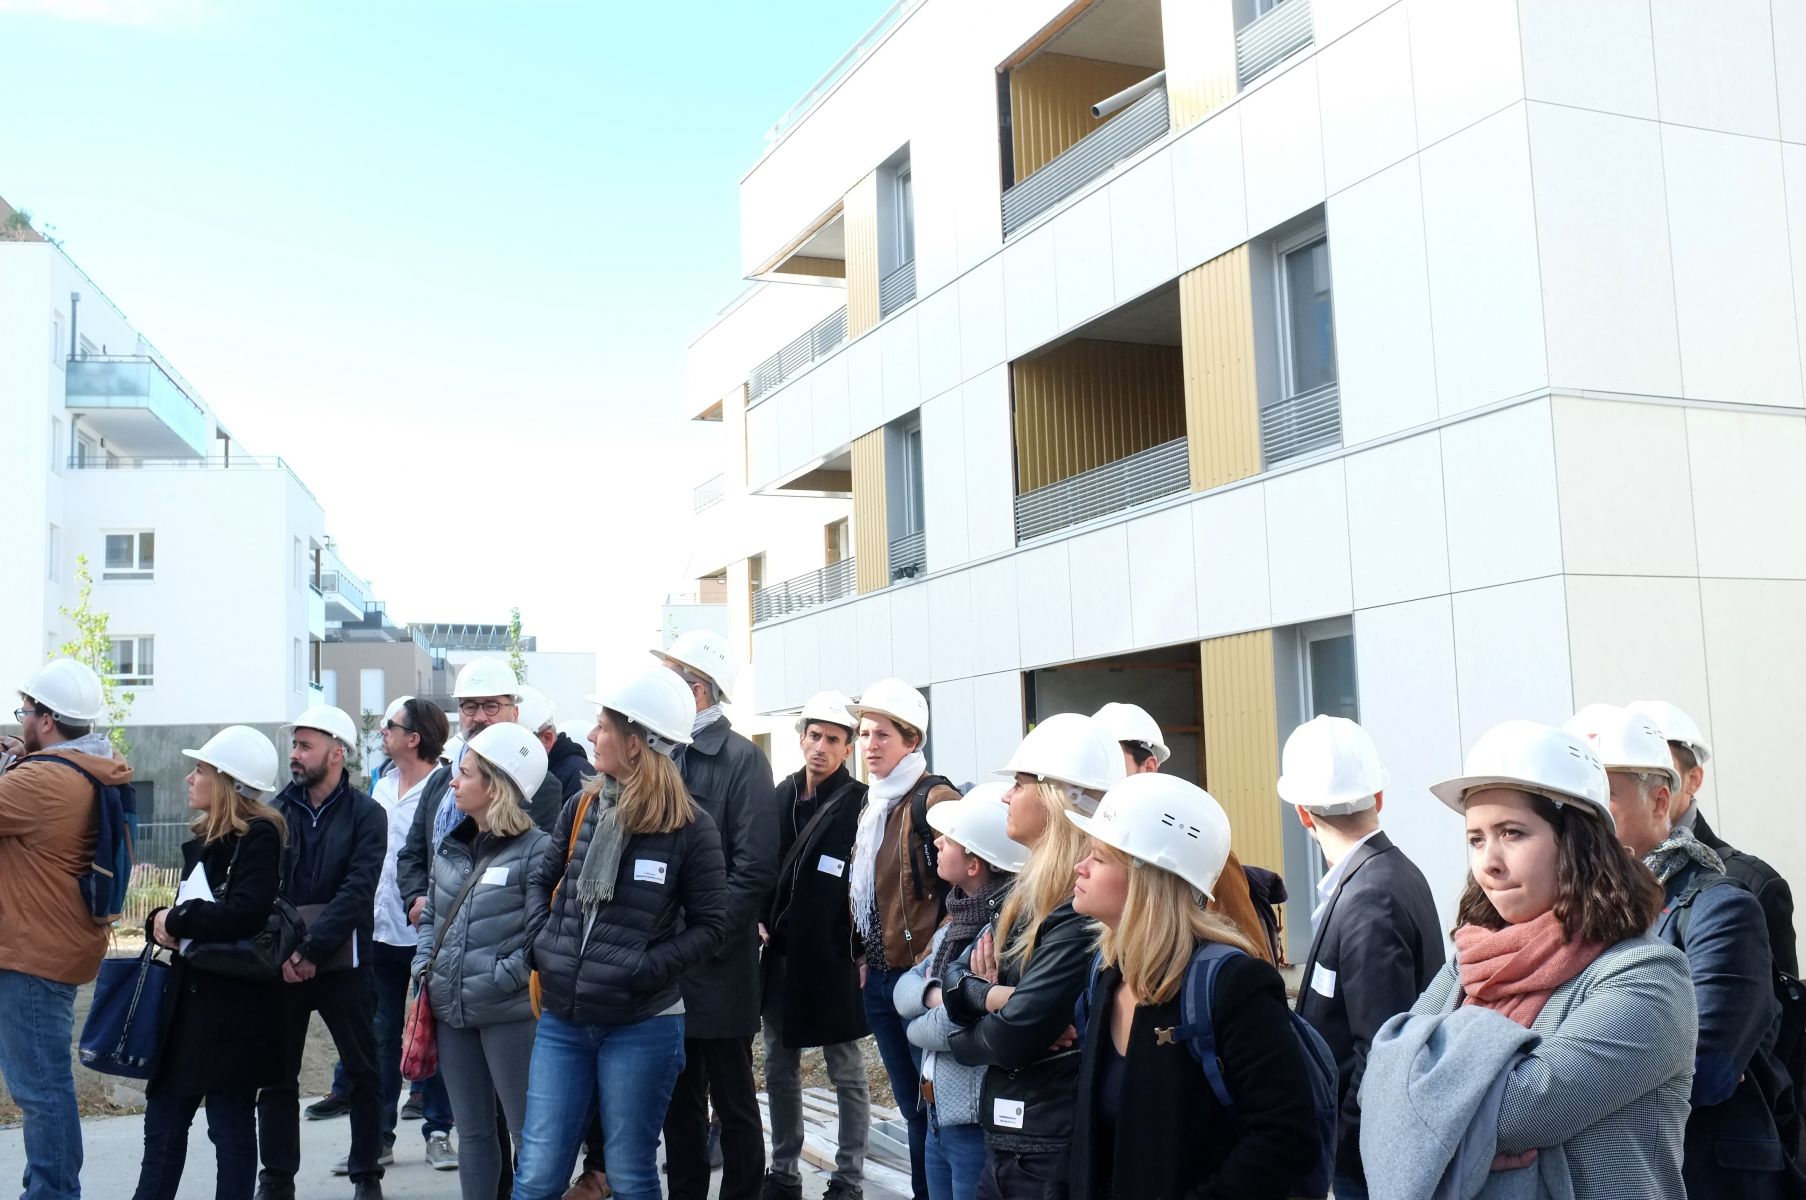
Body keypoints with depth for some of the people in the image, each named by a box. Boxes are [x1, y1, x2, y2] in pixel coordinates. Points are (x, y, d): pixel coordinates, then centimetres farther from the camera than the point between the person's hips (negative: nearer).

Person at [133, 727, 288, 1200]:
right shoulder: (206, 838, 13)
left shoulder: (260, 835, -13)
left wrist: (176, 919, -13)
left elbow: (246, 913, -25)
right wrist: (159, 922, -5)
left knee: (231, 1124, 3)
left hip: (234, 1000, -8)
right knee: (162, 1120, 12)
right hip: (190, 992, 9)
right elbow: (188, 903, 17)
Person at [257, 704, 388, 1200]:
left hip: (343, 964, -2)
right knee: (277, 1076, 7)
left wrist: (311, 950, -20)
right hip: (283, 966, 3)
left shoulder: (366, 814, -3)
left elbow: (357, 892, -12)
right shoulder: (276, 811, 6)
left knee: (363, 1073, 5)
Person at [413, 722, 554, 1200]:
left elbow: (541, 934, -16)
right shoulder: (451, 847, 11)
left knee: (529, 1131, 2)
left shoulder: (537, 850, -12)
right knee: (472, 1131, 16)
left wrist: (496, 980, -18)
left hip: (508, 1013, -7)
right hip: (451, 1009, 7)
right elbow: (431, 916, 20)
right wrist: (424, 968, 6)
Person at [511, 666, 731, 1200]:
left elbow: (710, 926, -5)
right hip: (562, 1019, 4)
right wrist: (539, 943, 0)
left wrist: (644, 968, -17)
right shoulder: (581, 807, 4)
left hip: (641, 1026, -4)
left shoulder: (689, 826, -10)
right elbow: (542, 882, 17)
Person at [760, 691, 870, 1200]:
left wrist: (859, 946, -13)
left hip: (833, 957, -6)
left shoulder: (858, 801, -8)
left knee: (847, 1073, 5)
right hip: (780, 953, 6)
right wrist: (761, 920, 3)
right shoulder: (783, 795, 8)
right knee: (779, 1067, 14)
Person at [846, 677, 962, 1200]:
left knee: (933, 1102, 0)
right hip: (878, 976, 8)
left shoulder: (934, 798, -11)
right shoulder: (872, 804, 13)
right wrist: (863, 957, 14)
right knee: (910, 1103, 15)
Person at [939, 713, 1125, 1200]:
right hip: (1006, 1135, 9)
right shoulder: (1029, 892, 10)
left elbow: (1012, 1036, -24)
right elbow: (955, 977, 6)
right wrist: (993, 996, -16)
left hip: (1054, 1146, -9)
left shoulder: (1085, 906, -21)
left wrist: (963, 1039, -4)